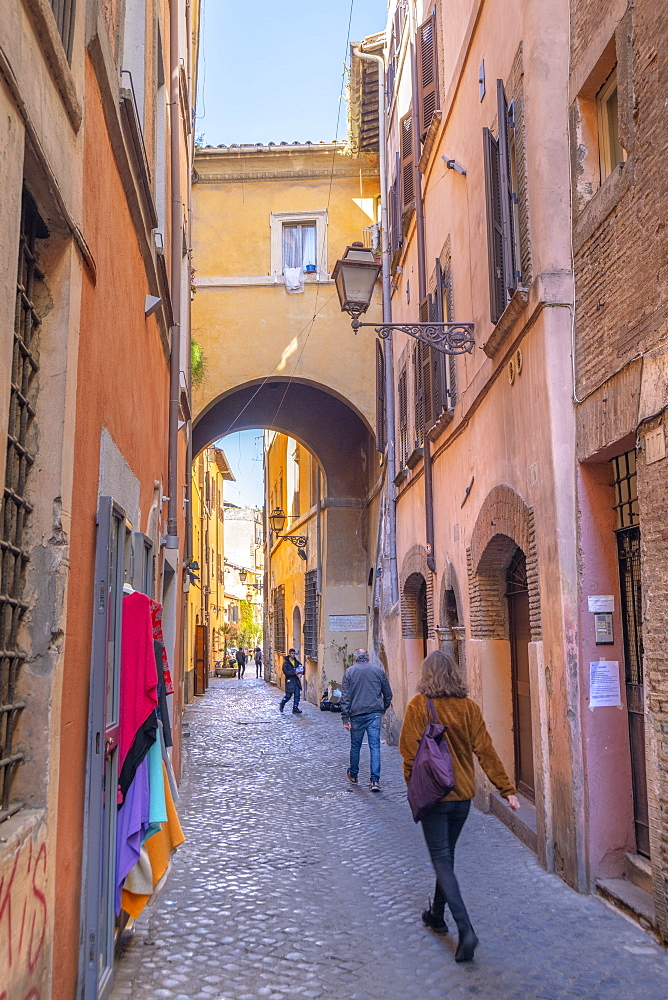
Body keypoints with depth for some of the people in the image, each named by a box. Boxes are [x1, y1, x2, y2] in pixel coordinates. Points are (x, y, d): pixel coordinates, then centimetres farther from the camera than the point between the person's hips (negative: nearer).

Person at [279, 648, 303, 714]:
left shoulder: (296, 662, 12)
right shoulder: (286, 662, -6)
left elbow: (302, 668, 17)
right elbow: (286, 672, -16)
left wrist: (301, 671, -6)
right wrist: (294, 672, -24)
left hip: (296, 681, 5)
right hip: (290, 681, -5)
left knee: (297, 695, 0)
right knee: (288, 695, 0)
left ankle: (295, 708, 6)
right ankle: (282, 704, 26)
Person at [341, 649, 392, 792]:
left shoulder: (350, 671, 3)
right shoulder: (378, 670, 7)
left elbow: (345, 697, -3)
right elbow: (388, 694, 11)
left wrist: (345, 718, -1)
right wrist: (383, 709, 27)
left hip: (357, 714, 0)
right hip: (375, 713, 0)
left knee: (355, 746, 14)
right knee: (375, 746, -1)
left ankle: (353, 775, 30)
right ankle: (375, 780, -8)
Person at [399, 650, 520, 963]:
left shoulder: (418, 706, -12)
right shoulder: (469, 707, -2)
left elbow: (410, 752, -11)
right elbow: (485, 751, -3)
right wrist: (507, 789, 0)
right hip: (463, 794, 5)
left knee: (442, 861, 0)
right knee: (446, 856, 21)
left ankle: (465, 929, -12)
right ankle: (437, 914, 37)